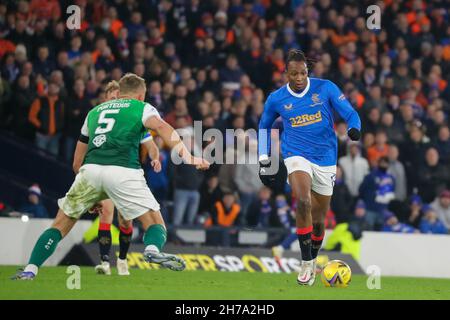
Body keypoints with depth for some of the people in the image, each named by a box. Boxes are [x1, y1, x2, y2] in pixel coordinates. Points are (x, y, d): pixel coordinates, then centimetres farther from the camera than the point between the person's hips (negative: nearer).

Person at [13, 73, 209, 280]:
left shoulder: (94, 112, 33)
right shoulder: (141, 108, 20)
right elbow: (162, 128, -4)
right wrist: (188, 157, -15)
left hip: (90, 169, 3)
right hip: (123, 170, -3)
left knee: (61, 226, 15)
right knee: (155, 224, 5)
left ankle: (30, 270, 4)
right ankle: (153, 249, -27)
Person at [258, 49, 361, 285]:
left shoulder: (325, 88, -5)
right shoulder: (276, 99, -1)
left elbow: (350, 114, -3)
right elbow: (264, 126, 16)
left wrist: (354, 129, -26)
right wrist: (264, 161, 12)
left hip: (325, 160, 1)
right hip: (297, 157, -1)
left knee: (319, 219, 9)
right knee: (302, 201, -29)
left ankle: (313, 260, 35)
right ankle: (306, 263, -20)